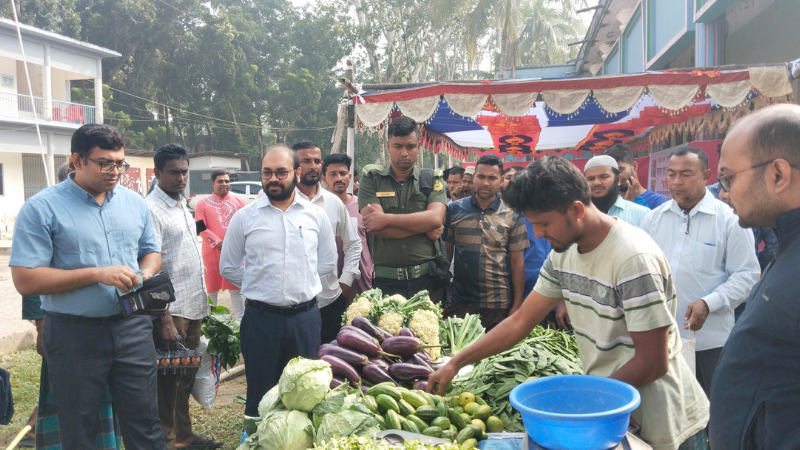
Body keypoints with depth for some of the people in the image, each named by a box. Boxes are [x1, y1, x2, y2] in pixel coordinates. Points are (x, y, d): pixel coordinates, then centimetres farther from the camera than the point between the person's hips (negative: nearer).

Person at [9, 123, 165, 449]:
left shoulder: (134, 202, 6)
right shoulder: (41, 208, -9)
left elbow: (151, 252, 17)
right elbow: (25, 280, -14)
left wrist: (145, 275, -7)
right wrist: (98, 274, -20)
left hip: (132, 327, 4)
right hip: (74, 335, -3)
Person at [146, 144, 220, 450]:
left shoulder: (182, 206, 14)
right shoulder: (152, 209, -13)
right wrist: (164, 319, -21)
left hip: (193, 308, 8)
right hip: (171, 311, -8)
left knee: (186, 377, 18)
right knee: (168, 380, 3)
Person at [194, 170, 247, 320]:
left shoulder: (239, 202, 6)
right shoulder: (203, 203, 1)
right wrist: (218, 243, -17)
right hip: (212, 252, -1)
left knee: (236, 288, 7)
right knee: (211, 288, 10)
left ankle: (240, 321, 14)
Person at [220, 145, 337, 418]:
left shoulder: (316, 215, 4)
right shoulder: (244, 217, 0)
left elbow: (327, 263, 13)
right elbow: (228, 267, 7)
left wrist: (302, 284, 7)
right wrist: (260, 285, 3)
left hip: (306, 316, 1)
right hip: (261, 317, -1)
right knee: (260, 395, 8)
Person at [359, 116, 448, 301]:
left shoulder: (432, 180, 5)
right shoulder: (372, 178, 2)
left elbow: (435, 218, -13)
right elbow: (373, 225, -12)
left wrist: (386, 219, -15)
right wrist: (424, 227, -10)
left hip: (428, 280, 1)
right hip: (386, 281, -1)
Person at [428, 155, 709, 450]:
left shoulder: (633, 259, -26)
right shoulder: (563, 253, -2)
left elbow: (652, 363, -23)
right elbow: (521, 321, 3)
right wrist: (455, 364, -2)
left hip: (658, 425, -7)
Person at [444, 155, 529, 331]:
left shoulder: (512, 215, -1)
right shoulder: (455, 209, 1)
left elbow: (517, 261, 0)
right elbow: (446, 252, 6)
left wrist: (517, 305, -3)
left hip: (499, 304, -1)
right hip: (460, 302, 1)